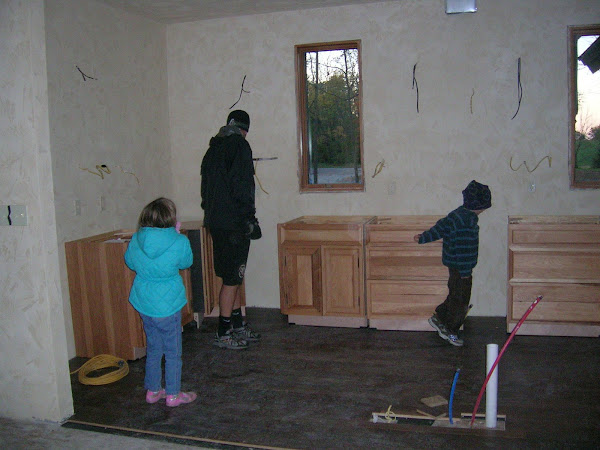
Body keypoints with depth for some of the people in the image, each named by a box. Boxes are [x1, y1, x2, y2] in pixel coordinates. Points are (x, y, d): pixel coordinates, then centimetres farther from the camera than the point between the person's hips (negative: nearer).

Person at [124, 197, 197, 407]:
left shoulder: (136, 240, -5)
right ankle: (173, 395, 21)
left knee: (153, 348, 20)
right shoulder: (179, 242, -17)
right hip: (168, 305, -5)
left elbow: (130, 263, 12)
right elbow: (186, 263, 3)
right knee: (173, 351, 11)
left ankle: (152, 390, 31)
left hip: (143, 303, 5)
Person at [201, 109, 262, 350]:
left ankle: (238, 325, 25)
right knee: (232, 278, -3)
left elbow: (206, 186, 18)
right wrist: (250, 219, -14)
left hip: (216, 221, 9)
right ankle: (223, 333, 4)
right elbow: (241, 185, -18)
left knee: (233, 276, 16)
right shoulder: (239, 145, -10)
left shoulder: (213, 148, 16)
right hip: (234, 222, -9)